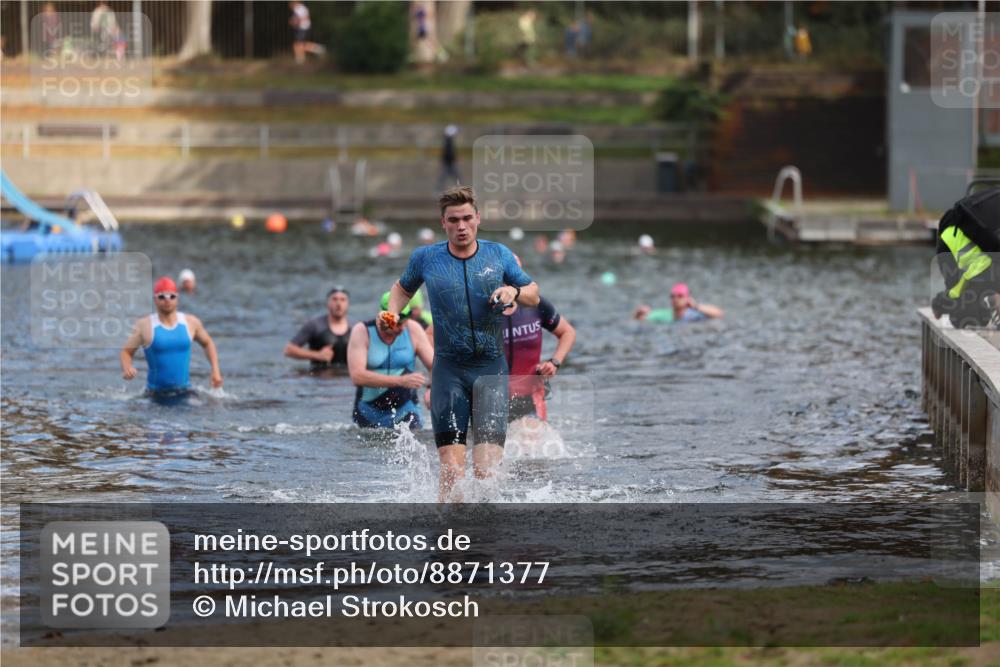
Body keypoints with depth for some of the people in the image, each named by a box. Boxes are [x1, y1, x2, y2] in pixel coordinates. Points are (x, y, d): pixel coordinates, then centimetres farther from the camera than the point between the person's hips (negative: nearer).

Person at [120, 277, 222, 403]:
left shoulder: (191, 323, 4)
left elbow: (207, 343, 20)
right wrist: (126, 368, -21)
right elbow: (126, 352, 1)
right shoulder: (144, 326, -4)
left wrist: (215, 370, 8)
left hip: (184, 392, 2)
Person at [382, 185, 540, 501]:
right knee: (452, 471, -11)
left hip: (491, 368, 0)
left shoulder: (499, 254, 5)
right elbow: (403, 287, 23)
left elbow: (534, 295, 14)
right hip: (449, 368, 0)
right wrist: (392, 312, 3)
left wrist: (515, 291, -8)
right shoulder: (425, 258, 3)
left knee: (487, 470, -10)